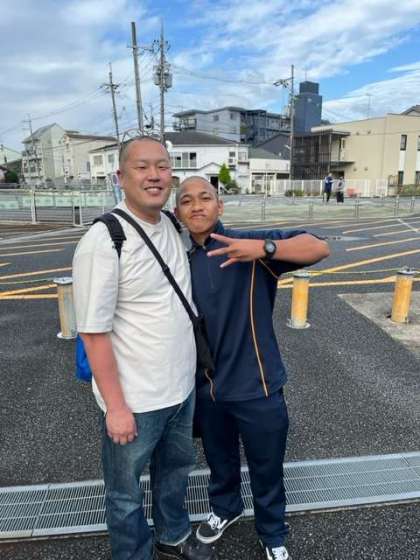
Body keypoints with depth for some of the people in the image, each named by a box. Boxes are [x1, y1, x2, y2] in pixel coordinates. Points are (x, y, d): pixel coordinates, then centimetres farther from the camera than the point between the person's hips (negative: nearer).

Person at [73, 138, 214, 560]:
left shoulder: (172, 227, 1)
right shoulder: (102, 242, -21)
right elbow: (94, 333, -19)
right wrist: (116, 407, -16)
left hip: (182, 386, 7)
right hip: (134, 399, -7)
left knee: (175, 469, 27)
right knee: (126, 493, 17)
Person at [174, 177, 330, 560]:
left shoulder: (249, 248, -14)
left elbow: (319, 248, -22)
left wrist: (263, 248, -35)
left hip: (256, 386, -3)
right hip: (207, 387, 4)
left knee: (267, 469, 18)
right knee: (220, 461, 27)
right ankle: (226, 509, 58)